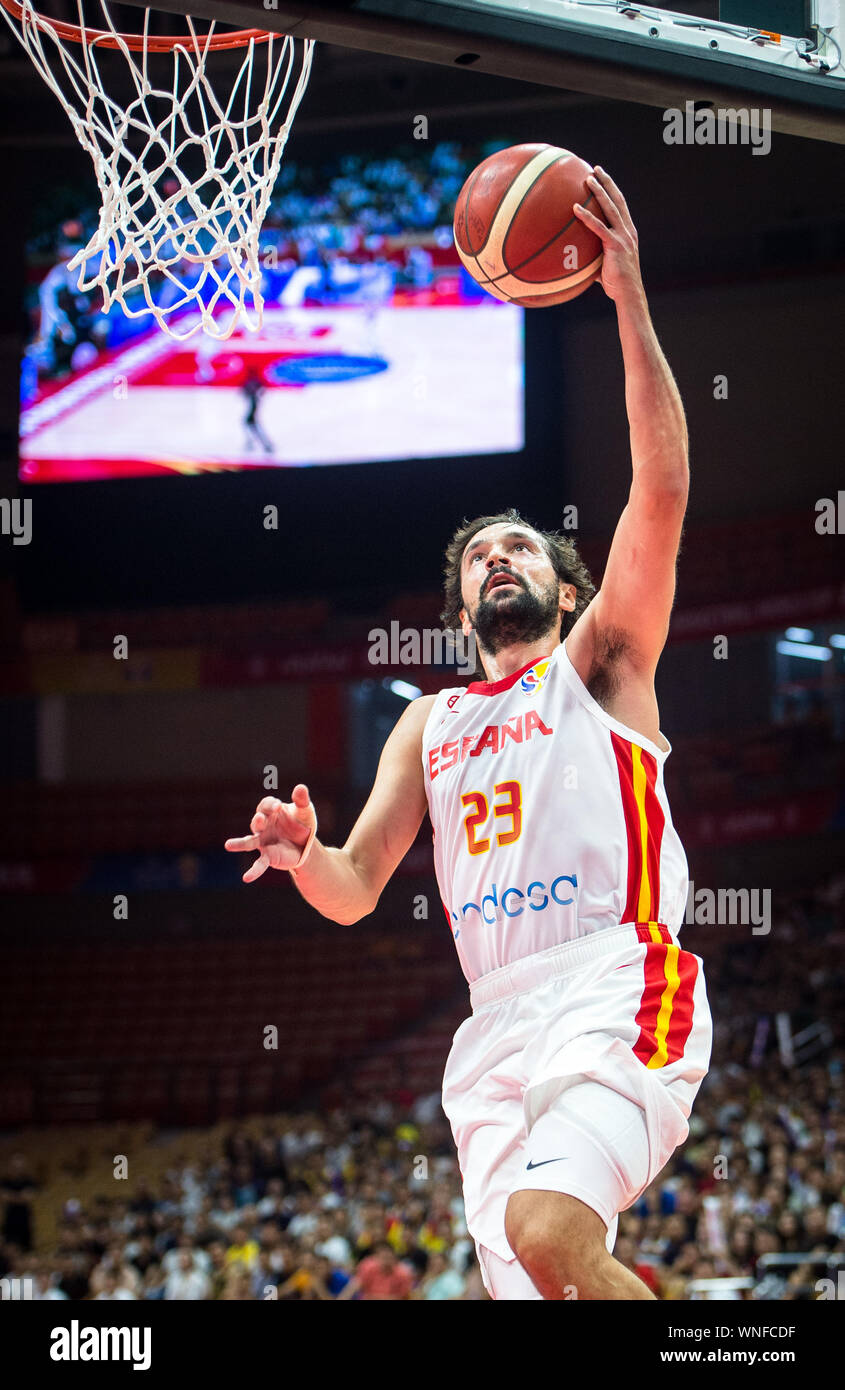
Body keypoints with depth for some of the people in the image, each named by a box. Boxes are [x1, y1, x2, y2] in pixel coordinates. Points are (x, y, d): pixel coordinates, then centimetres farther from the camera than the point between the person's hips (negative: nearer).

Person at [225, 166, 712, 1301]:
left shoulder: (600, 663, 12)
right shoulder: (431, 724, 27)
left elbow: (661, 492, -3)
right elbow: (354, 892, 22)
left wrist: (629, 298, -11)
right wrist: (303, 855, -3)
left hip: (620, 987, -5)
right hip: (497, 1025, 5)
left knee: (550, 1225, -30)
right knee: (523, 1287, -6)